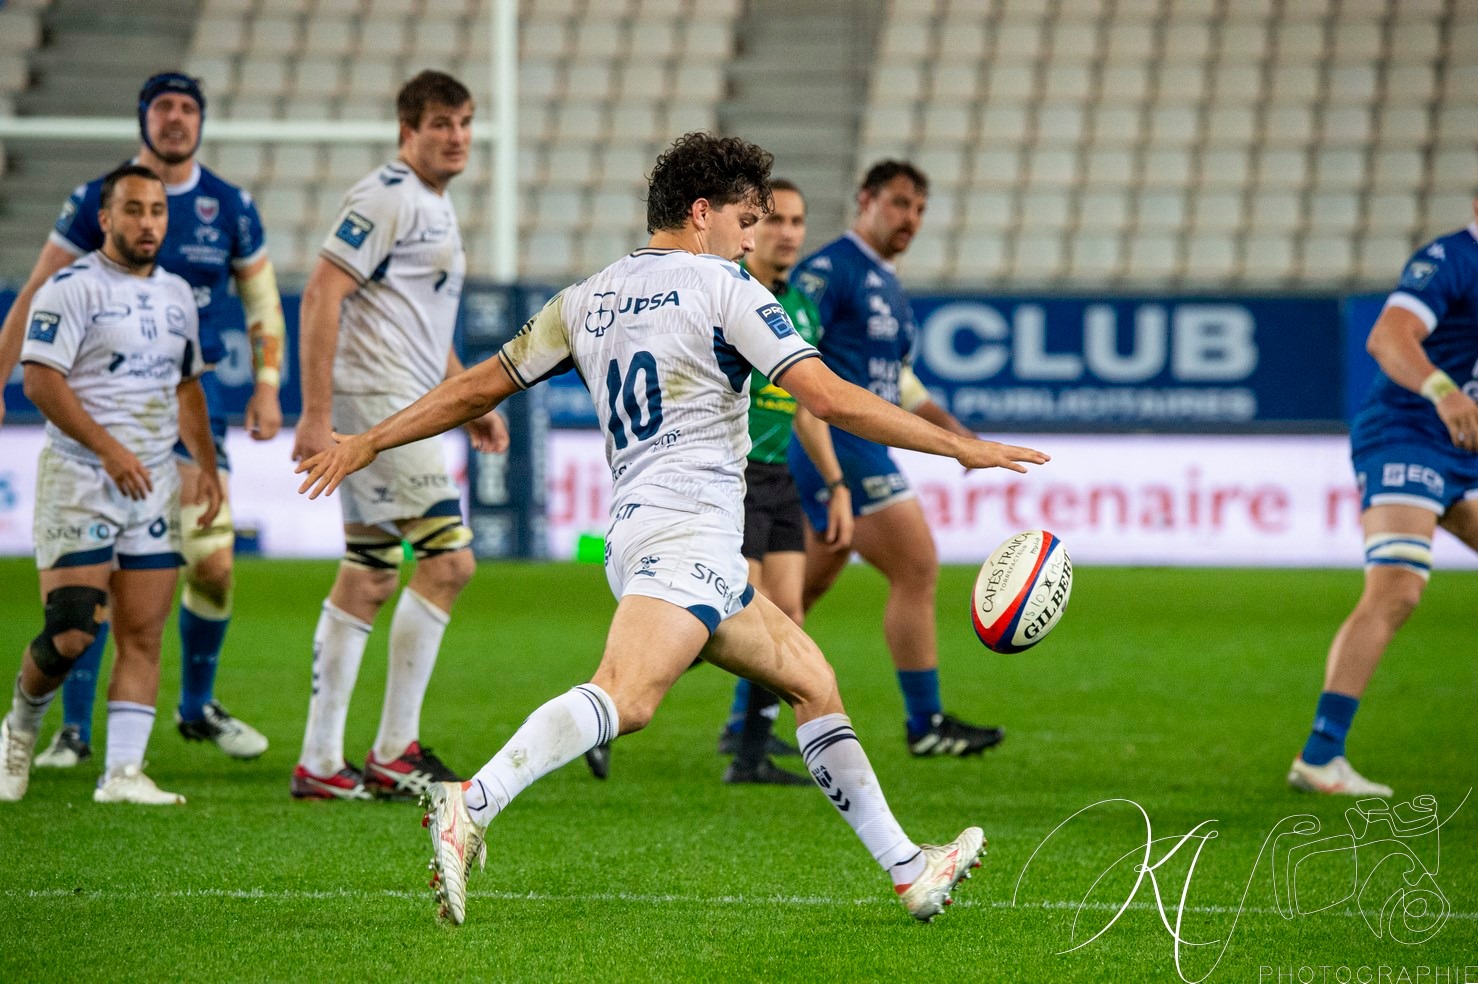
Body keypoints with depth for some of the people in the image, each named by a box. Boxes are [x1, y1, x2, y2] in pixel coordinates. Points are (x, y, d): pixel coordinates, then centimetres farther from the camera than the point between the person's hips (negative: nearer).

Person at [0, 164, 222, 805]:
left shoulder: (176, 295, 15)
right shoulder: (72, 288, -7)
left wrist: (206, 465, 12)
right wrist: (108, 449, -22)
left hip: (154, 483, 6)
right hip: (78, 481, -6)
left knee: (144, 636, -2)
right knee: (72, 632, -11)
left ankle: (123, 772, -2)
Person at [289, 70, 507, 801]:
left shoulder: (435, 206, 19)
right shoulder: (384, 197, -12)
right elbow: (321, 295, -18)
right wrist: (316, 413, -22)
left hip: (406, 408, 10)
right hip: (375, 403, -10)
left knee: (367, 580, 9)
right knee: (449, 561, -12)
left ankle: (319, 762, 10)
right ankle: (394, 751, -7)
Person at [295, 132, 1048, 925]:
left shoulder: (586, 300, 19)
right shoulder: (720, 287, -1)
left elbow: (479, 386, 21)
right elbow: (828, 398, -8)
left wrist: (368, 442, 32)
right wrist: (961, 446, -3)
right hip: (687, 526, -9)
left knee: (812, 681, 16)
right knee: (625, 696, -29)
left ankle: (910, 871, 16)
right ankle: (470, 806, -46)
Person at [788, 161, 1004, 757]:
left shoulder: (889, 287, 19)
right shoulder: (829, 270, -11)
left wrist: (950, 428, 21)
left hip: (865, 451, 10)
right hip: (836, 445, -10)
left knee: (804, 588, 13)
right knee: (917, 569, -10)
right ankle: (926, 725, -6)